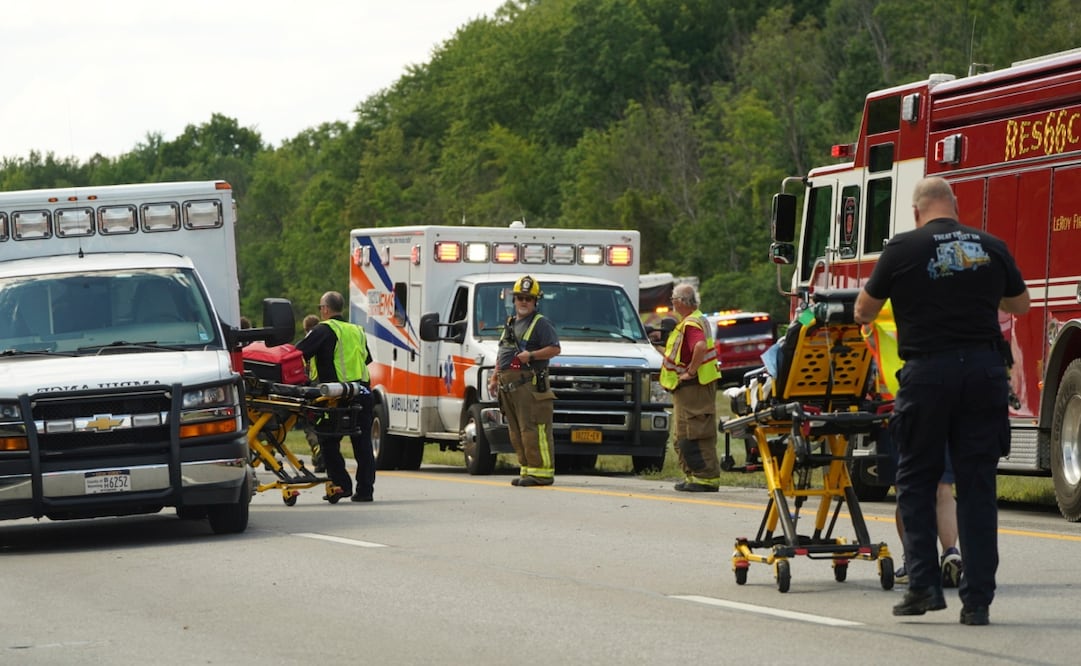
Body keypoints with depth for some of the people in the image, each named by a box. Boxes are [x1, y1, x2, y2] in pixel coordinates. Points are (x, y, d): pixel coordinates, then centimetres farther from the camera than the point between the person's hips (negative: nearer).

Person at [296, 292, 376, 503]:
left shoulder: (324, 330, -3)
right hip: (362, 394, 6)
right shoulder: (357, 331, 18)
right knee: (362, 443, 8)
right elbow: (367, 359, 27)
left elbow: (299, 353, -9)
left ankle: (341, 484, -4)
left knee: (329, 442, 4)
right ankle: (365, 488, 7)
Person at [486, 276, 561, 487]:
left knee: (533, 430, -13)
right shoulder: (510, 323, 24)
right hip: (508, 386, 8)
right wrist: (494, 378, 21)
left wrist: (531, 355, -19)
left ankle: (542, 472, -14)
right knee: (517, 432, 8)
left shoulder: (540, 323, -1)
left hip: (530, 384, -8)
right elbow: (501, 354, 30)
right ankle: (527, 469, 12)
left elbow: (555, 349, -10)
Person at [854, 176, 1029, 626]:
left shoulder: (904, 249, -2)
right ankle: (977, 598, 2)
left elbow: (864, 311, 9)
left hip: (928, 371, -2)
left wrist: (864, 317, 33)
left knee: (916, 482, 11)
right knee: (977, 487, 5)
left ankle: (924, 583, 2)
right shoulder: (991, 248, 7)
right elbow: (1020, 304, 22)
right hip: (984, 372, 2)